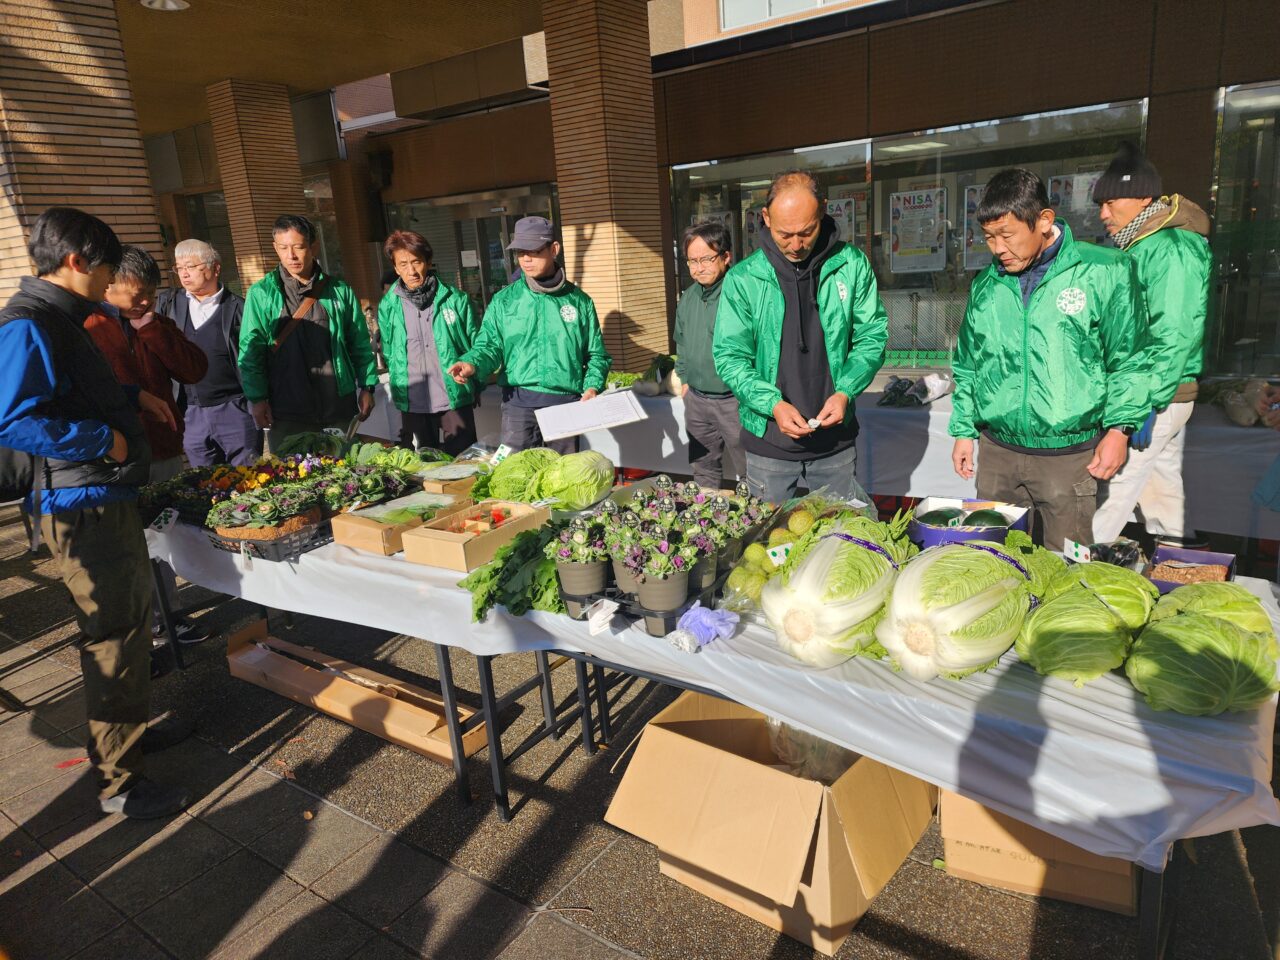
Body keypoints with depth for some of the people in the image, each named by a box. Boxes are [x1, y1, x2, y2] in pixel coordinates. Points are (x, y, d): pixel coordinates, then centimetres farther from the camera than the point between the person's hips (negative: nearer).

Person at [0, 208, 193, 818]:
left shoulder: (57, 318, 14)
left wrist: (130, 397, 17)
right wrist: (104, 439, -21)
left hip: (105, 499, 11)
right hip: (82, 508, -10)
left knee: (129, 622, 21)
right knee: (115, 636, -3)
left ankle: (127, 730, 39)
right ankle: (119, 781, 11)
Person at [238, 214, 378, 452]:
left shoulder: (339, 290, 5)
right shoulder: (261, 294, 1)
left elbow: (360, 343, 8)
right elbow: (251, 350, 0)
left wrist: (367, 387, 4)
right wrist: (257, 399, -6)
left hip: (339, 405, 1)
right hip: (286, 413, -1)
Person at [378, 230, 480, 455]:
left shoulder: (455, 299, -3)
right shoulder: (388, 306, 3)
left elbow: (476, 345, 3)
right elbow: (389, 353, 13)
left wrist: (474, 386, 2)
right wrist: (399, 389, 13)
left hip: (455, 401, -2)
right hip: (411, 406, 2)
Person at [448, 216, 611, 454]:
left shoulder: (579, 301, 5)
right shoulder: (504, 300, 5)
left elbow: (596, 354, 9)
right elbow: (489, 346, 3)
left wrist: (592, 387, -6)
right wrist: (472, 364, -18)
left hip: (567, 404, 1)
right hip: (519, 402, 0)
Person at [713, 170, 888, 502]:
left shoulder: (852, 265, -4)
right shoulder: (743, 279, -8)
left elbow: (872, 338, 1)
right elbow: (730, 357, -7)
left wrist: (845, 392, -15)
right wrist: (773, 404, -21)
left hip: (836, 439, 2)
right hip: (767, 441, -1)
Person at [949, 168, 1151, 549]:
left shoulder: (1103, 272, -4)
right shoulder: (985, 285, 8)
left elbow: (1129, 359, 0)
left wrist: (1119, 429, -6)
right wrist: (963, 430, 13)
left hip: (1070, 456, -3)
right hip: (997, 453, 4)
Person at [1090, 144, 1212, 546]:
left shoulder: (1169, 249, -17)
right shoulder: (1138, 246, 13)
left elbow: (1175, 337, -23)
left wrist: (1148, 403, -23)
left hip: (1158, 397, -10)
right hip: (1163, 394, 10)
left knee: (1110, 491, -6)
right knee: (1162, 487, 18)